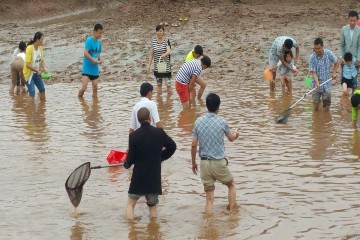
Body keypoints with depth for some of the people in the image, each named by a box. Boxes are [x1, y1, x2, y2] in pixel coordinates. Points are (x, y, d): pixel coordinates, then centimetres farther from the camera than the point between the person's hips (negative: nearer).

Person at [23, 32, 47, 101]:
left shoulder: (40, 48, -1)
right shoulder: (30, 48, -23)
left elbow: (42, 60, 9)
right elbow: (28, 64, -26)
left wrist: (44, 68, -10)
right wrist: (37, 71, -27)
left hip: (36, 74, 8)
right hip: (29, 74, -8)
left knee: (42, 90, 17)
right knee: (32, 93, -16)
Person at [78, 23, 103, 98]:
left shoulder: (99, 42, 10)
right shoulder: (89, 40, -13)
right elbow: (85, 53, -23)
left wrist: (100, 60, 0)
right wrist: (94, 61, -19)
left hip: (95, 69, 7)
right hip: (87, 69, -7)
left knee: (95, 88, 9)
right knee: (84, 88, -13)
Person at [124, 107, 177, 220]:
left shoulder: (134, 136, -13)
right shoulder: (159, 132, -6)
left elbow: (131, 158, -7)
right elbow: (172, 146, 7)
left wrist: (126, 164, 16)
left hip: (138, 177, -2)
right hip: (155, 177, 2)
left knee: (130, 204, 11)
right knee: (152, 205, 18)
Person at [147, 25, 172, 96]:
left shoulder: (167, 40, -9)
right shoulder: (153, 40, 1)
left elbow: (169, 51, -25)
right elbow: (151, 53, 6)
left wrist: (165, 54, -46)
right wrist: (149, 64, 3)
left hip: (166, 67, -4)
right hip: (157, 67, 4)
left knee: (168, 85, -1)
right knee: (159, 85, 13)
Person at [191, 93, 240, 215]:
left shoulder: (198, 122, -2)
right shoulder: (222, 122, -8)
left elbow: (194, 145, 0)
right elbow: (231, 138, 12)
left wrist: (193, 162, 13)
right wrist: (236, 133, 36)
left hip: (204, 163, 2)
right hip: (219, 162, -2)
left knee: (209, 198, 6)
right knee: (231, 185, 24)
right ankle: (231, 213, 22)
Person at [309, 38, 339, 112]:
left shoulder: (329, 54, -10)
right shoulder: (312, 57, -15)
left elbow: (336, 63, 11)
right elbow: (313, 72, -15)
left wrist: (334, 73, -2)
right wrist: (317, 82, -30)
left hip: (327, 83, 1)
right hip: (316, 83, -1)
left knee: (327, 103, -1)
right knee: (316, 103, -2)